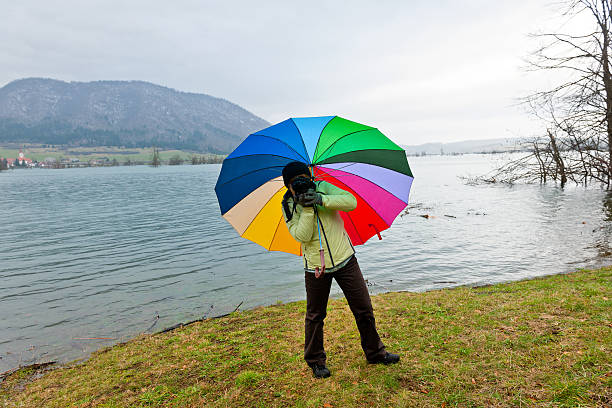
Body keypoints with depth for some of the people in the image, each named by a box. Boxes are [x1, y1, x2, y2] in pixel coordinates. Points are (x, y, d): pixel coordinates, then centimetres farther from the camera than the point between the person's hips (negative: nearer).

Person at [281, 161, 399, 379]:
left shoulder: (323, 188, -3)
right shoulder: (288, 206, -4)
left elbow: (351, 202, -17)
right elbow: (302, 235, -16)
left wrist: (322, 200, -27)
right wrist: (307, 208, -25)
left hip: (345, 260, 1)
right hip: (316, 267, -1)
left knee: (364, 308, 9)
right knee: (315, 315, 9)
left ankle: (375, 352, 30)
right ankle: (315, 361, 30)